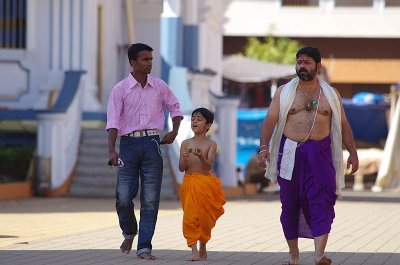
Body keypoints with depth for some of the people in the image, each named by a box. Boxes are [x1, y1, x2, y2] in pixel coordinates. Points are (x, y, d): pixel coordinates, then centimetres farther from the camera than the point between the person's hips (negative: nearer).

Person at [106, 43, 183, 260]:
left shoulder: (159, 86, 8)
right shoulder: (120, 90, -2)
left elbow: (174, 107, 23)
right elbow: (113, 122, -9)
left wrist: (175, 130, 7)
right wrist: (112, 150, -20)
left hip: (151, 143, 2)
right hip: (129, 143, -2)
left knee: (150, 199, -3)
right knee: (123, 197, -5)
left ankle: (144, 247, 0)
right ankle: (129, 233, 24)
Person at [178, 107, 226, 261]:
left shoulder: (211, 144, -2)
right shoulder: (186, 143, 4)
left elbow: (209, 166, -13)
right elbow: (181, 168, 1)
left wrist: (201, 156, -32)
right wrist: (184, 159, -20)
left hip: (206, 184, -1)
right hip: (189, 184, 1)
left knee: (204, 218, 7)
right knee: (190, 217, -9)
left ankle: (203, 248, 25)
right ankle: (194, 250, -12)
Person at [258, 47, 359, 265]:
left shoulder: (330, 94, 11)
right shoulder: (284, 92, 7)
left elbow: (343, 125, 13)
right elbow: (270, 120, -1)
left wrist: (352, 153, 6)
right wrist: (263, 147, -14)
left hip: (320, 154, 0)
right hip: (291, 154, 0)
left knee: (321, 202, -12)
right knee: (290, 204, 5)